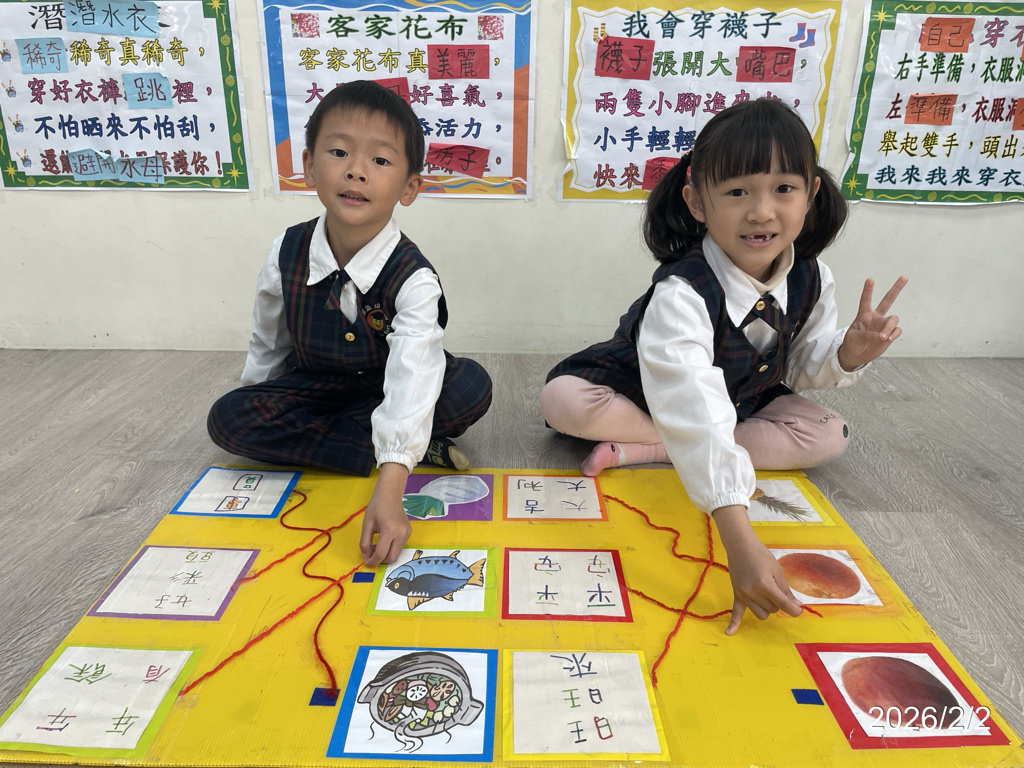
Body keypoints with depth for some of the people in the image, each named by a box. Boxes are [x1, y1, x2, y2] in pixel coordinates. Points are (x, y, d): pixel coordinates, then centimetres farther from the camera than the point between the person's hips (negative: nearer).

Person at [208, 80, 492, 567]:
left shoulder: (413, 279, -28)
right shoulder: (287, 255, -15)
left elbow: (411, 379, -41)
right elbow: (267, 346, 3)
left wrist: (389, 492, -51)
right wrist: (260, 413, 9)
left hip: (387, 392, -3)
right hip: (314, 388, 4)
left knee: (471, 386, -28)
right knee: (227, 419, -22)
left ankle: (300, 441, -19)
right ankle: (424, 451, -22)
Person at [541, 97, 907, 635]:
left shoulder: (810, 279, -17)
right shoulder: (680, 295, -39)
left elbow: (801, 370, 2)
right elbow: (695, 417, -51)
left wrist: (848, 353, -23)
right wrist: (740, 543, -58)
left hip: (742, 399, 7)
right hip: (639, 389, -6)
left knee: (828, 436, -18)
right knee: (561, 399, -30)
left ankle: (635, 451, -23)